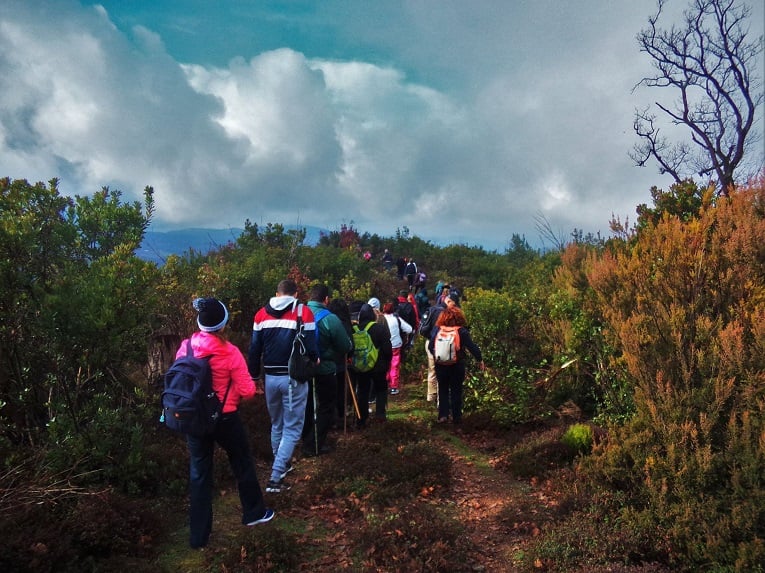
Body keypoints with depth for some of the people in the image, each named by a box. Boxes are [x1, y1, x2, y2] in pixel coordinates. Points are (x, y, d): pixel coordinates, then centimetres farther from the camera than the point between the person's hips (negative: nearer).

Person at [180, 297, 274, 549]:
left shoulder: (185, 348, -8)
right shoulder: (229, 352, -19)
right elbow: (248, 391, -15)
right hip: (225, 418, -3)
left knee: (199, 473, 12)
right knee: (242, 464, 19)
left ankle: (198, 535, 19)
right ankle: (254, 512, 36)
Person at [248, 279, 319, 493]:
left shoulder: (262, 314, 4)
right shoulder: (304, 312, -8)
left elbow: (254, 350, 5)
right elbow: (311, 347, -11)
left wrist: (254, 377, 15)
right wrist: (315, 359, 11)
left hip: (271, 377, 4)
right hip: (294, 378, -4)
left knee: (276, 425, 23)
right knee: (292, 429, 4)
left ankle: (281, 465, 38)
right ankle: (275, 477, -4)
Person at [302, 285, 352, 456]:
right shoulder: (330, 319, -20)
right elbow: (346, 347, -13)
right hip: (324, 370, -5)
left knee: (308, 406, 21)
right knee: (326, 408, 10)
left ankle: (307, 441, 33)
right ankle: (315, 445, 10)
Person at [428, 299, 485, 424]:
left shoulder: (437, 329, -7)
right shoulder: (462, 331, -13)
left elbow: (431, 346, -3)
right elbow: (472, 346, -12)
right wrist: (480, 360, -2)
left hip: (441, 365, 2)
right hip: (457, 365, -2)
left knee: (443, 389, 16)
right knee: (456, 390, 11)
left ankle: (443, 415, 12)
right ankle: (456, 417, 15)